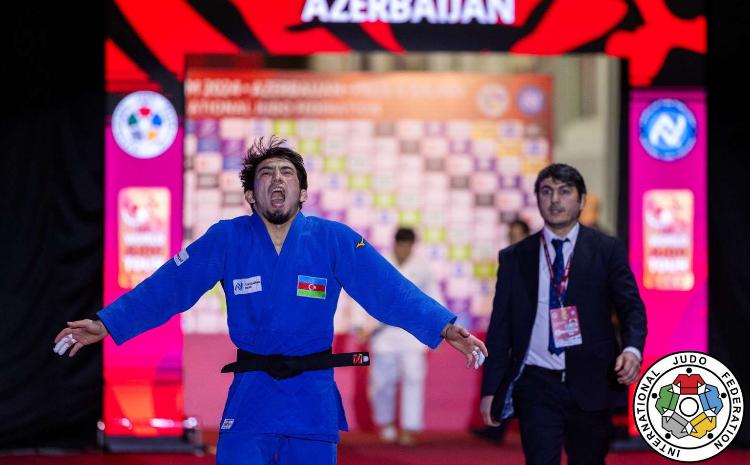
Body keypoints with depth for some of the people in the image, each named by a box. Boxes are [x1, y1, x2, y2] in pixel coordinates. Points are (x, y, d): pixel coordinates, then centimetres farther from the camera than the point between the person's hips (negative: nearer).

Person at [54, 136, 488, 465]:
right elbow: (166, 288, -1)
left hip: (313, 402, 0)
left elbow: (390, 290, -9)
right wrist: (106, 324, -9)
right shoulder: (226, 240, -2)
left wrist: (444, 327, -21)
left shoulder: (333, 239, -3)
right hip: (251, 397, 0)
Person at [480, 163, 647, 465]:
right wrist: (490, 390, 4)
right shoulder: (514, 258, 7)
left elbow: (631, 308, 1)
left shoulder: (607, 250, 5)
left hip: (589, 384, 0)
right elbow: (500, 326, 8)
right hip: (536, 384, 0)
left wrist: (632, 349, -20)